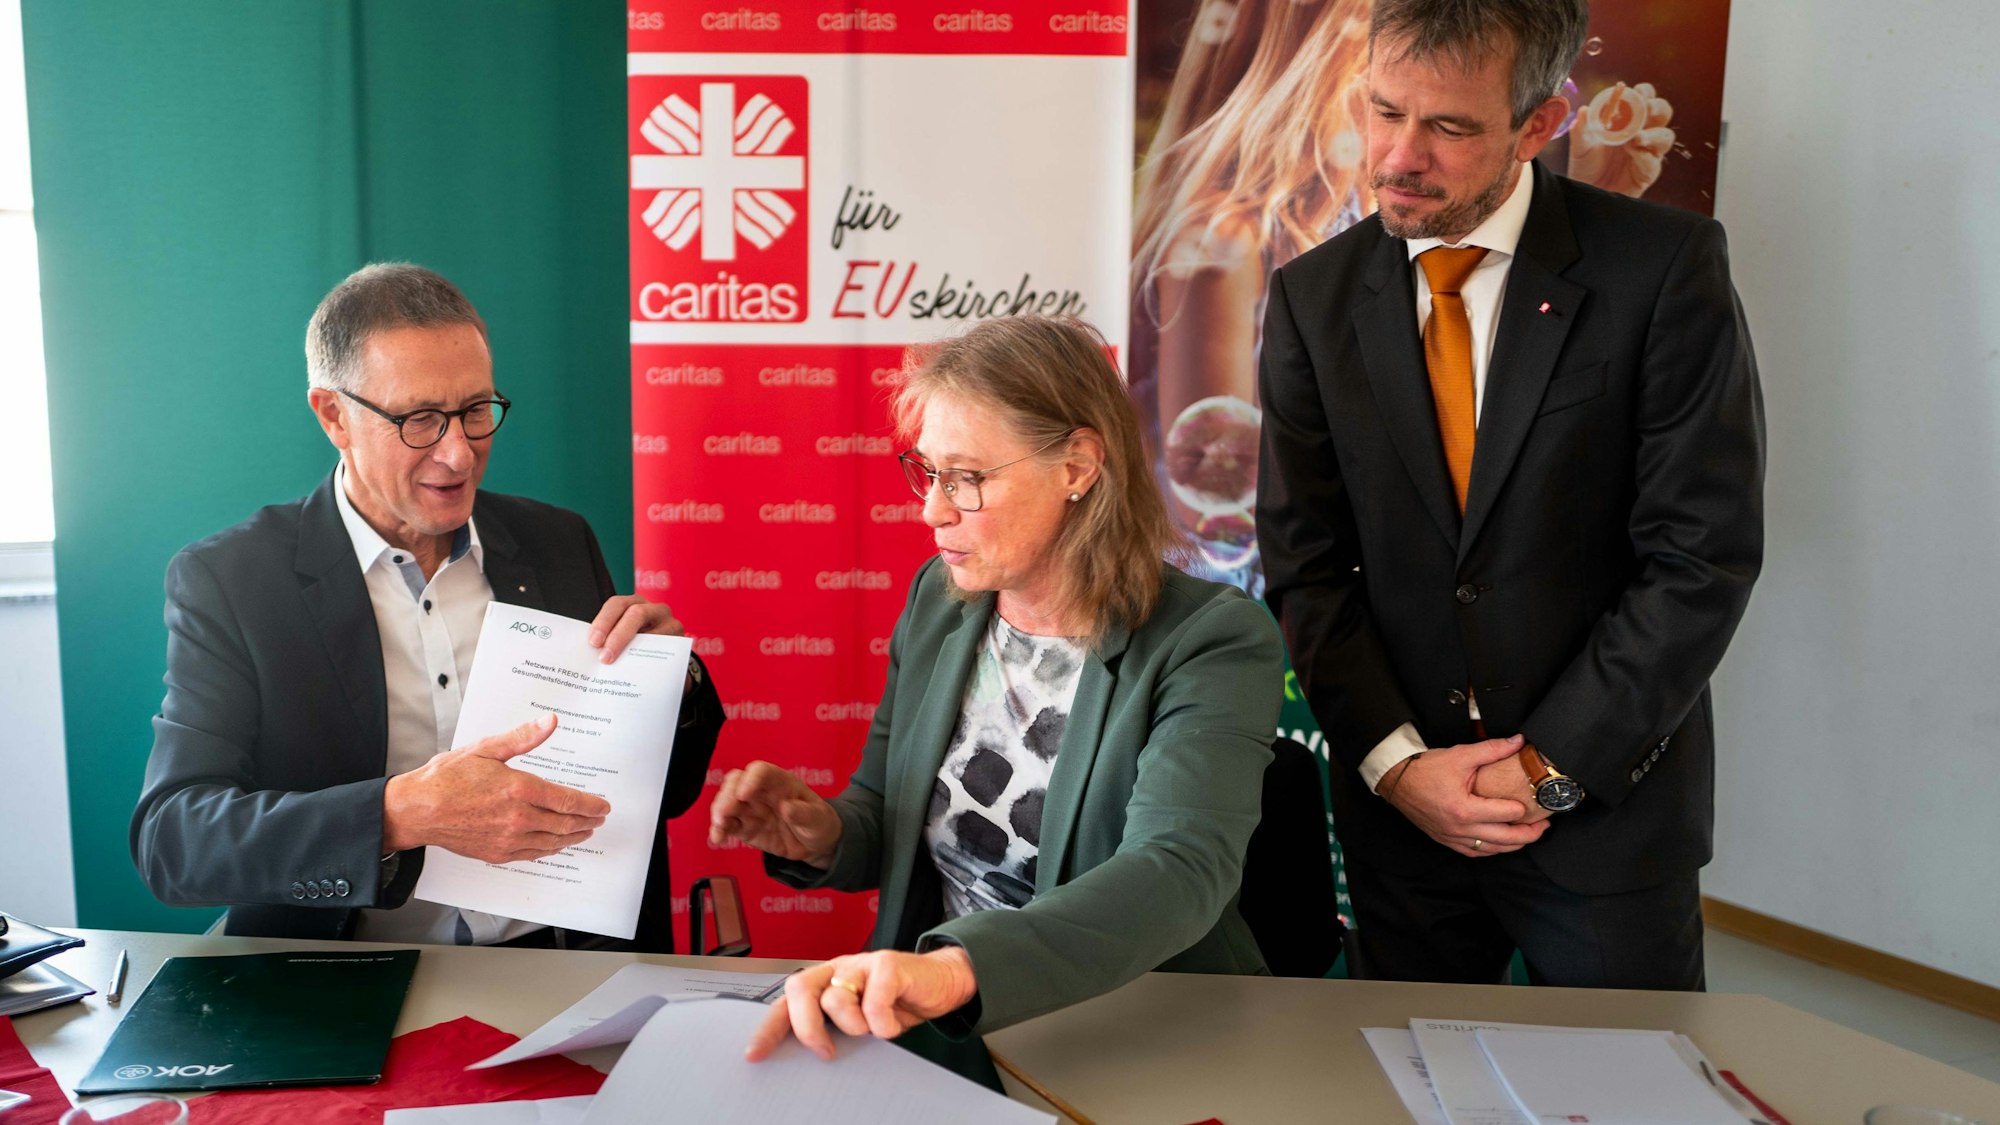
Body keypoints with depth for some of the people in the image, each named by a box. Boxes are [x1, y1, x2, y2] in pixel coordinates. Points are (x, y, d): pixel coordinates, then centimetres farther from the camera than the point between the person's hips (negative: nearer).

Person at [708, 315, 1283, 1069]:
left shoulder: (1211, 643, -12)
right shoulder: (938, 599, 5)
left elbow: (1178, 872, -28)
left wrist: (956, 968, -43)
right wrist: (824, 836, -9)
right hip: (938, 1035, 5)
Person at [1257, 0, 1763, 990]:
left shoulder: (1665, 267, -10)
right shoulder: (1313, 296, 0)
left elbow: (1704, 556, -11)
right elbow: (1305, 563, -1)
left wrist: (1549, 767, -13)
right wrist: (1395, 763, -10)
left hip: (1610, 805, -2)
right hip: (1400, 807, 3)